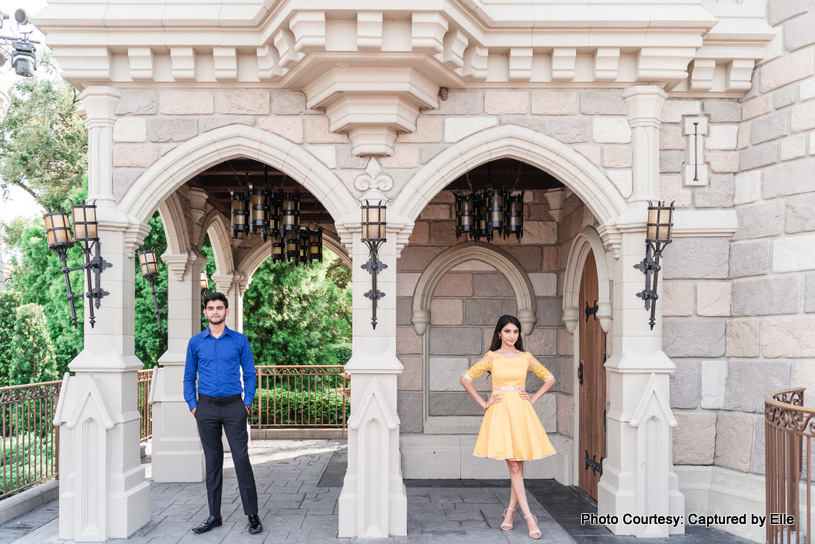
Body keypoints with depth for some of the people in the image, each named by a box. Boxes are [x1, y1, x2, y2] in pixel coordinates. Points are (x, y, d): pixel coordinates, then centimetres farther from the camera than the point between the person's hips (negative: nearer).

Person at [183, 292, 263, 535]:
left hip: (233, 406, -1)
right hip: (207, 408, 2)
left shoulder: (240, 340, 4)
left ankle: (252, 514, 4)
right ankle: (214, 516, 16)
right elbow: (189, 377, 11)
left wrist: (247, 403, -3)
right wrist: (192, 405, 1)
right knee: (213, 461, 8)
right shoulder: (195, 342, 7)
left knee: (242, 459, -4)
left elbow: (250, 374, 7)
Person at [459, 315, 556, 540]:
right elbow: (465, 379, 5)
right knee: (514, 465, -8)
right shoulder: (491, 358, 2)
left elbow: (549, 379, 17)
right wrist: (483, 402, 0)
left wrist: (533, 399, 7)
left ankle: (510, 512, 20)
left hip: (521, 411, 3)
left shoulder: (526, 358, 8)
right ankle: (529, 518, -7)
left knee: (518, 466, 5)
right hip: (500, 412, -3)